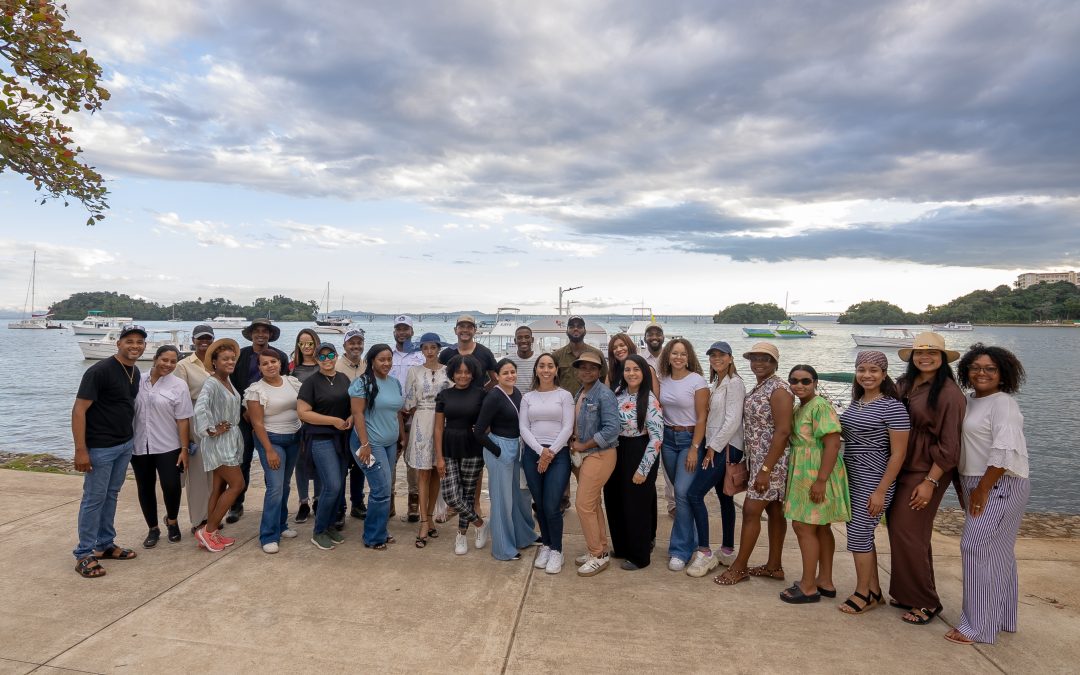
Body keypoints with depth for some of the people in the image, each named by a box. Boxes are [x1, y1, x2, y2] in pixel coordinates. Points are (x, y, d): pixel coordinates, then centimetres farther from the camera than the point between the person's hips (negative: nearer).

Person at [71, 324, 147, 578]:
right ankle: (84, 554, 13)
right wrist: (80, 450, -21)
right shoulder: (100, 371, -17)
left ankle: (105, 545, 28)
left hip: (126, 444, 7)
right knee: (94, 499, 1)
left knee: (111, 495, 16)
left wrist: (130, 437, 12)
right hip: (100, 448, -7)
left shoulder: (135, 372, 7)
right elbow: (79, 410, -18)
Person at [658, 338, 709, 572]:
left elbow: (702, 418, -10)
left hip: (690, 438, -5)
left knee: (683, 492, -11)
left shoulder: (697, 380, -9)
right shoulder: (663, 380, 5)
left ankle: (681, 550, 0)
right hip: (668, 438, 5)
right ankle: (692, 541, 27)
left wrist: (694, 449, -15)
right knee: (680, 491, 11)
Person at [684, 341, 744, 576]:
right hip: (715, 446, 9)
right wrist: (710, 446, 8)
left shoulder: (734, 383, -12)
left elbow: (733, 421, -18)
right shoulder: (715, 383, 16)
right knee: (724, 497, 14)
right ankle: (728, 552, 24)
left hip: (726, 448, -9)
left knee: (694, 494, -13)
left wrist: (714, 447, -15)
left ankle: (705, 554, -7)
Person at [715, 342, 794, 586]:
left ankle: (739, 567, 7)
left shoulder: (779, 390, -16)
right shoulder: (757, 389, 11)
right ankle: (774, 566, 23)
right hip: (758, 460, 9)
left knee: (751, 511, -4)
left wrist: (765, 469, -23)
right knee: (774, 512, 14)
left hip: (771, 462, -9)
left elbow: (783, 431, -21)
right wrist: (749, 464, 16)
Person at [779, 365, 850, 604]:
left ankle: (808, 587, 6)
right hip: (805, 476, 9)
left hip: (817, 476, -9)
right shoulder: (799, 409, 12)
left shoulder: (820, 407, -16)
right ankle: (825, 582, 26)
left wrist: (821, 480, -25)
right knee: (820, 528, 16)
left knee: (803, 527, -4)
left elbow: (833, 443, -22)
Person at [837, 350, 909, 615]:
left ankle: (863, 594, 15)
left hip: (873, 481, -7)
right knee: (863, 534, 13)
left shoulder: (892, 407, -14)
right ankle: (874, 592, 27)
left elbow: (898, 454, -15)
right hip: (852, 478, 7)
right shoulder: (855, 404, 9)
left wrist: (881, 491, -17)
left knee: (859, 534, -2)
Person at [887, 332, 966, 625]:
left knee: (907, 533, -5)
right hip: (900, 469, 7)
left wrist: (930, 483, -15)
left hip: (925, 473, -7)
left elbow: (950, 446, -13)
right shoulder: (903, 385, 6)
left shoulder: (949, 393, -12)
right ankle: (909, 594, 28)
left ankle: (926, 603, 13)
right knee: (898, 528, 12)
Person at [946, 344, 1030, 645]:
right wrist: (968, 488, 12)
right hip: (979, 485, 9)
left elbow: (1004, 453, -22)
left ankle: (979, 626, 3)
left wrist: (982, 490, -19)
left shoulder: (1003, 404, -14)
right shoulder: (971, 400, 12)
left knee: (978, 548, -7)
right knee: (998, 552, 17)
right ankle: (1003, 618, 30)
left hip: (998, 486, -9)